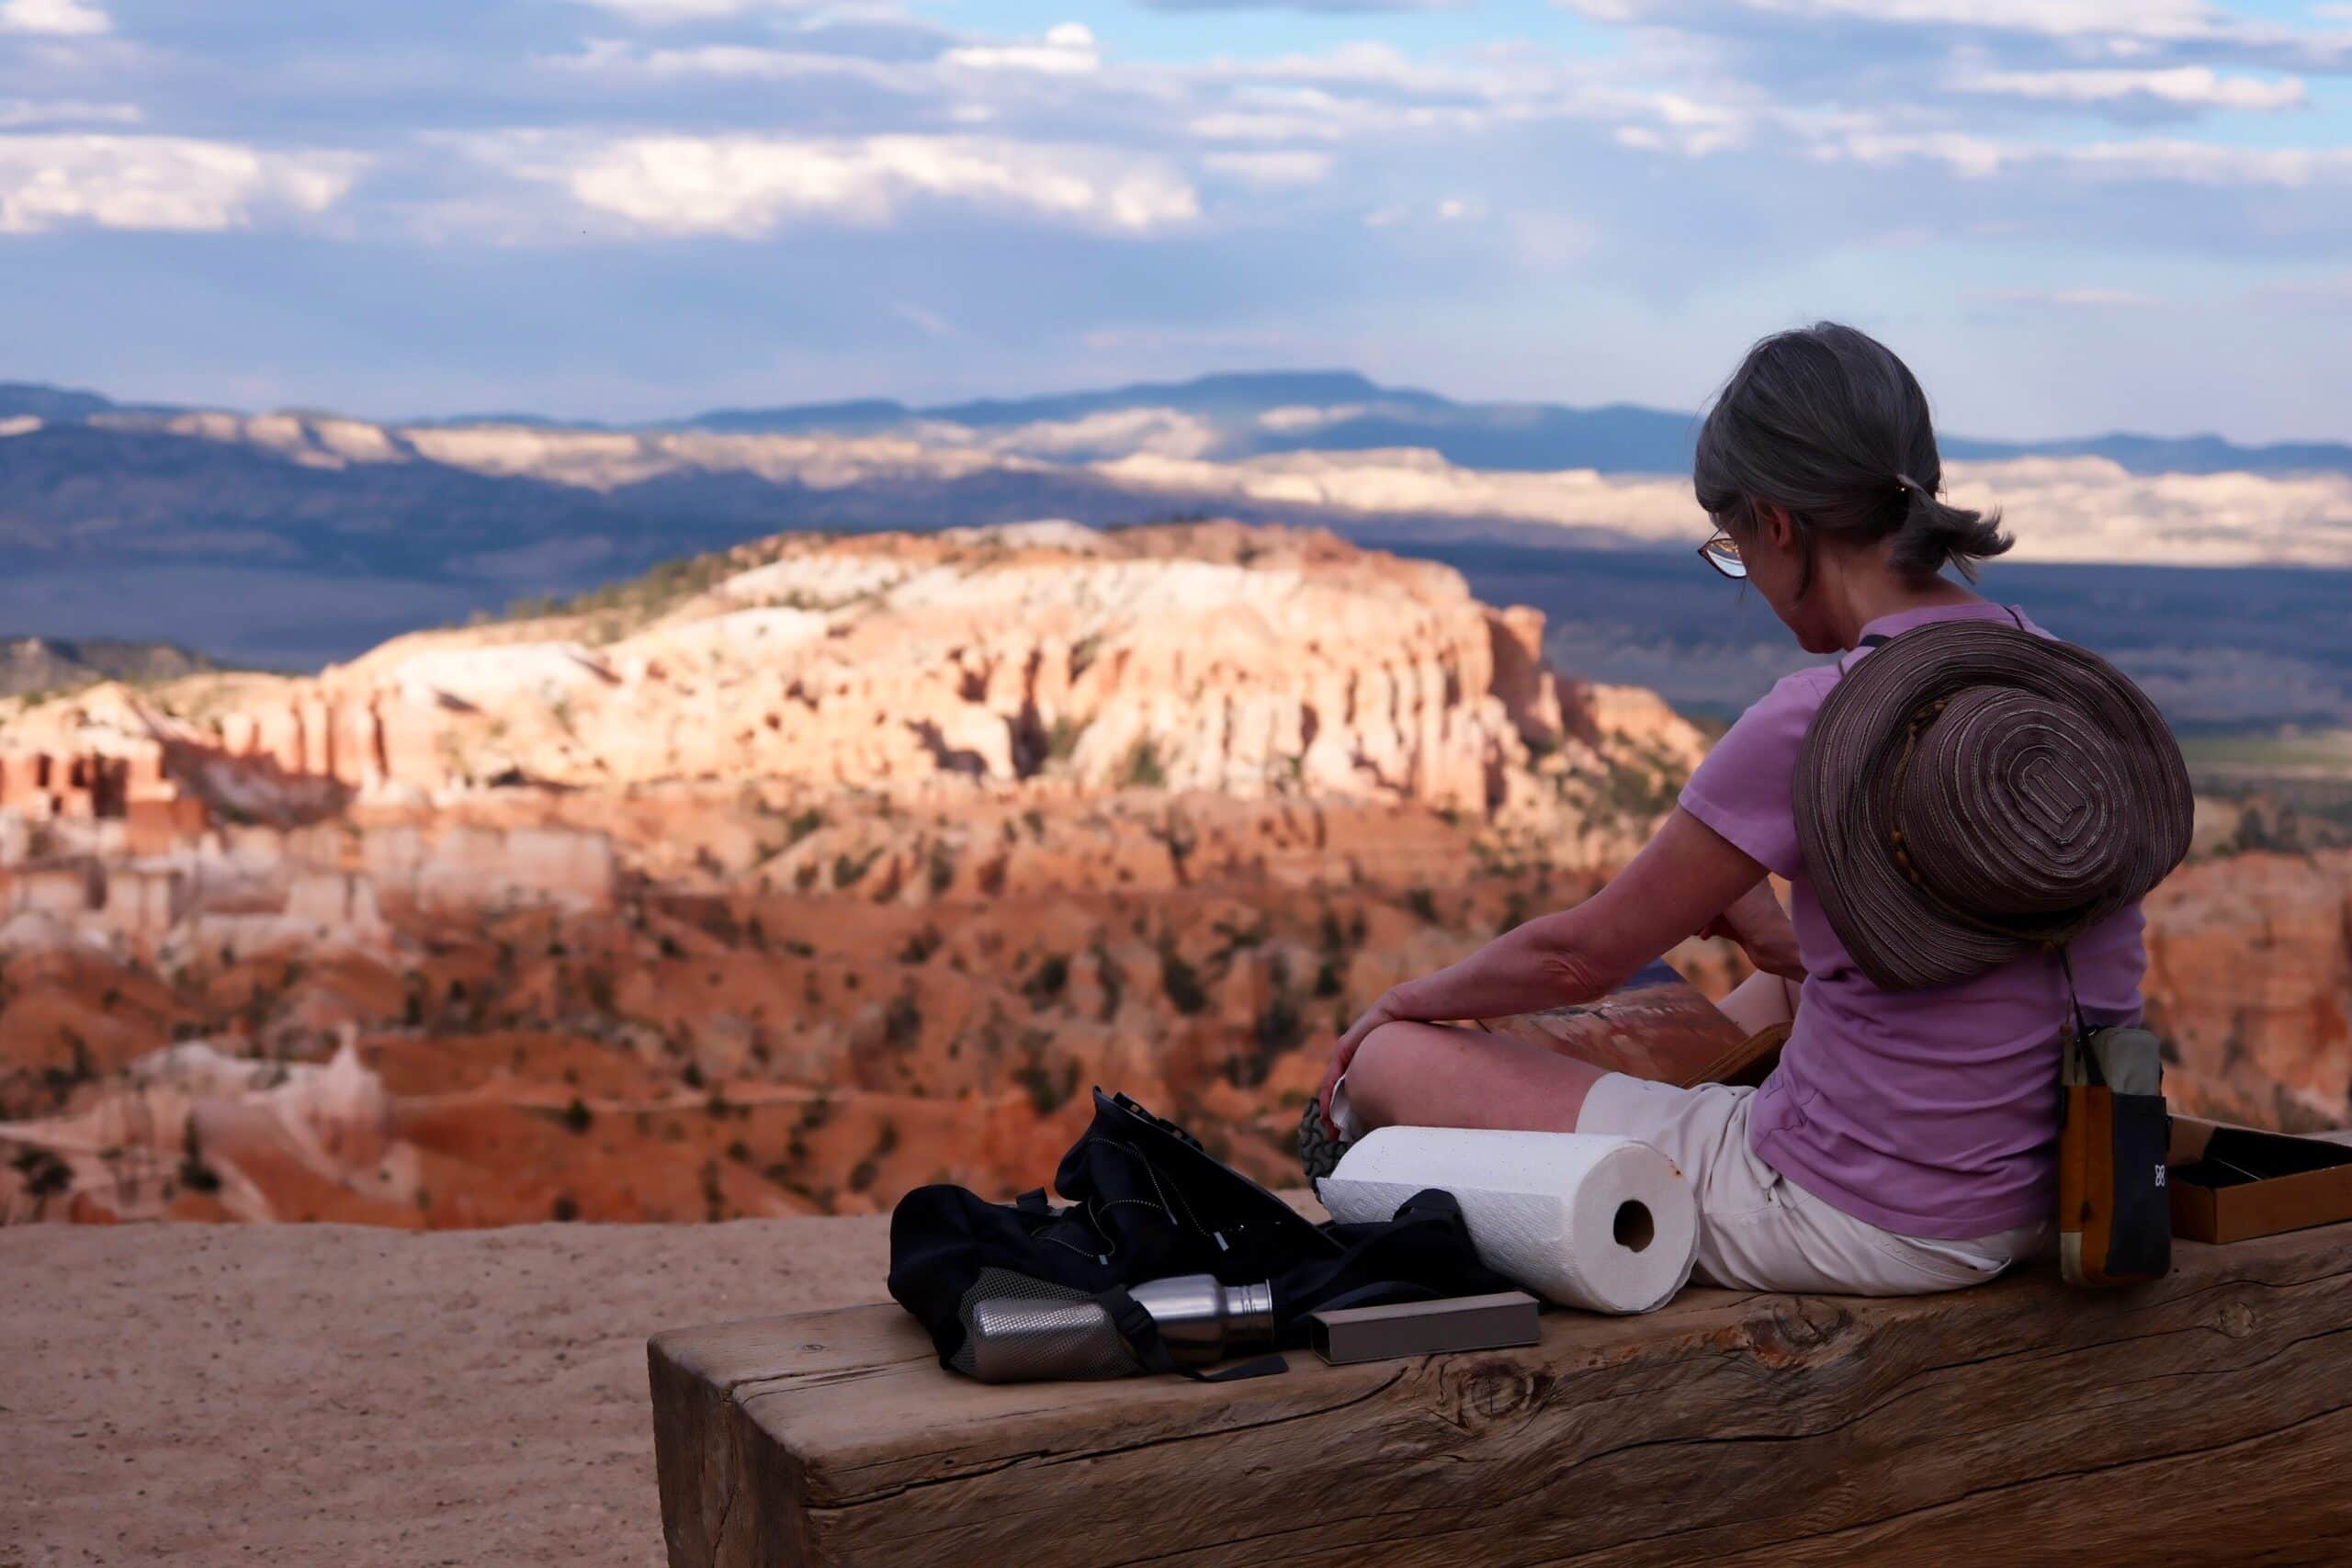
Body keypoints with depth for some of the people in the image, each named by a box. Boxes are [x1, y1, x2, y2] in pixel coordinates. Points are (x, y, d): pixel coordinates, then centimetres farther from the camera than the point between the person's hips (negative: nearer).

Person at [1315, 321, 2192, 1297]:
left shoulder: (1819, 726, -22)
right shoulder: (2062, 673, -1)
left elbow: (1583, 957, -9)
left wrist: (1411, 999, 9)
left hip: (1849, 1227, -8)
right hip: (2028, 1205, 8)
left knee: (1391, 1063, 6)